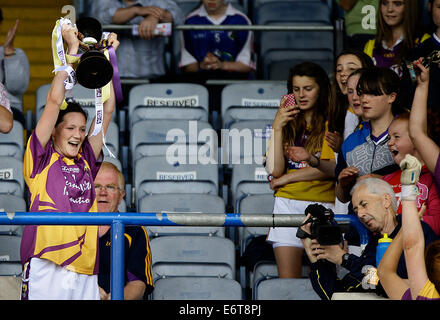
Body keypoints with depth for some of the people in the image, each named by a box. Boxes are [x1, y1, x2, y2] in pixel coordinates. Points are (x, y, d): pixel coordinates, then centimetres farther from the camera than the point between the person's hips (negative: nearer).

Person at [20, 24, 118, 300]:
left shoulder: (86, 162, 19)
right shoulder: (42, 159, 9)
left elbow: (107, 111, 22)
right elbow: (55, 100, 4)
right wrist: (73, 49, 8)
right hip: (46, 265, -4)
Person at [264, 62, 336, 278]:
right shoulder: (288, 124, 16)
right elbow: (274, 170, 3)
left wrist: (287, 178, -3)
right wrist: (277, 128, -2)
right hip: (287, 204, 3)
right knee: (287, 284, -5)